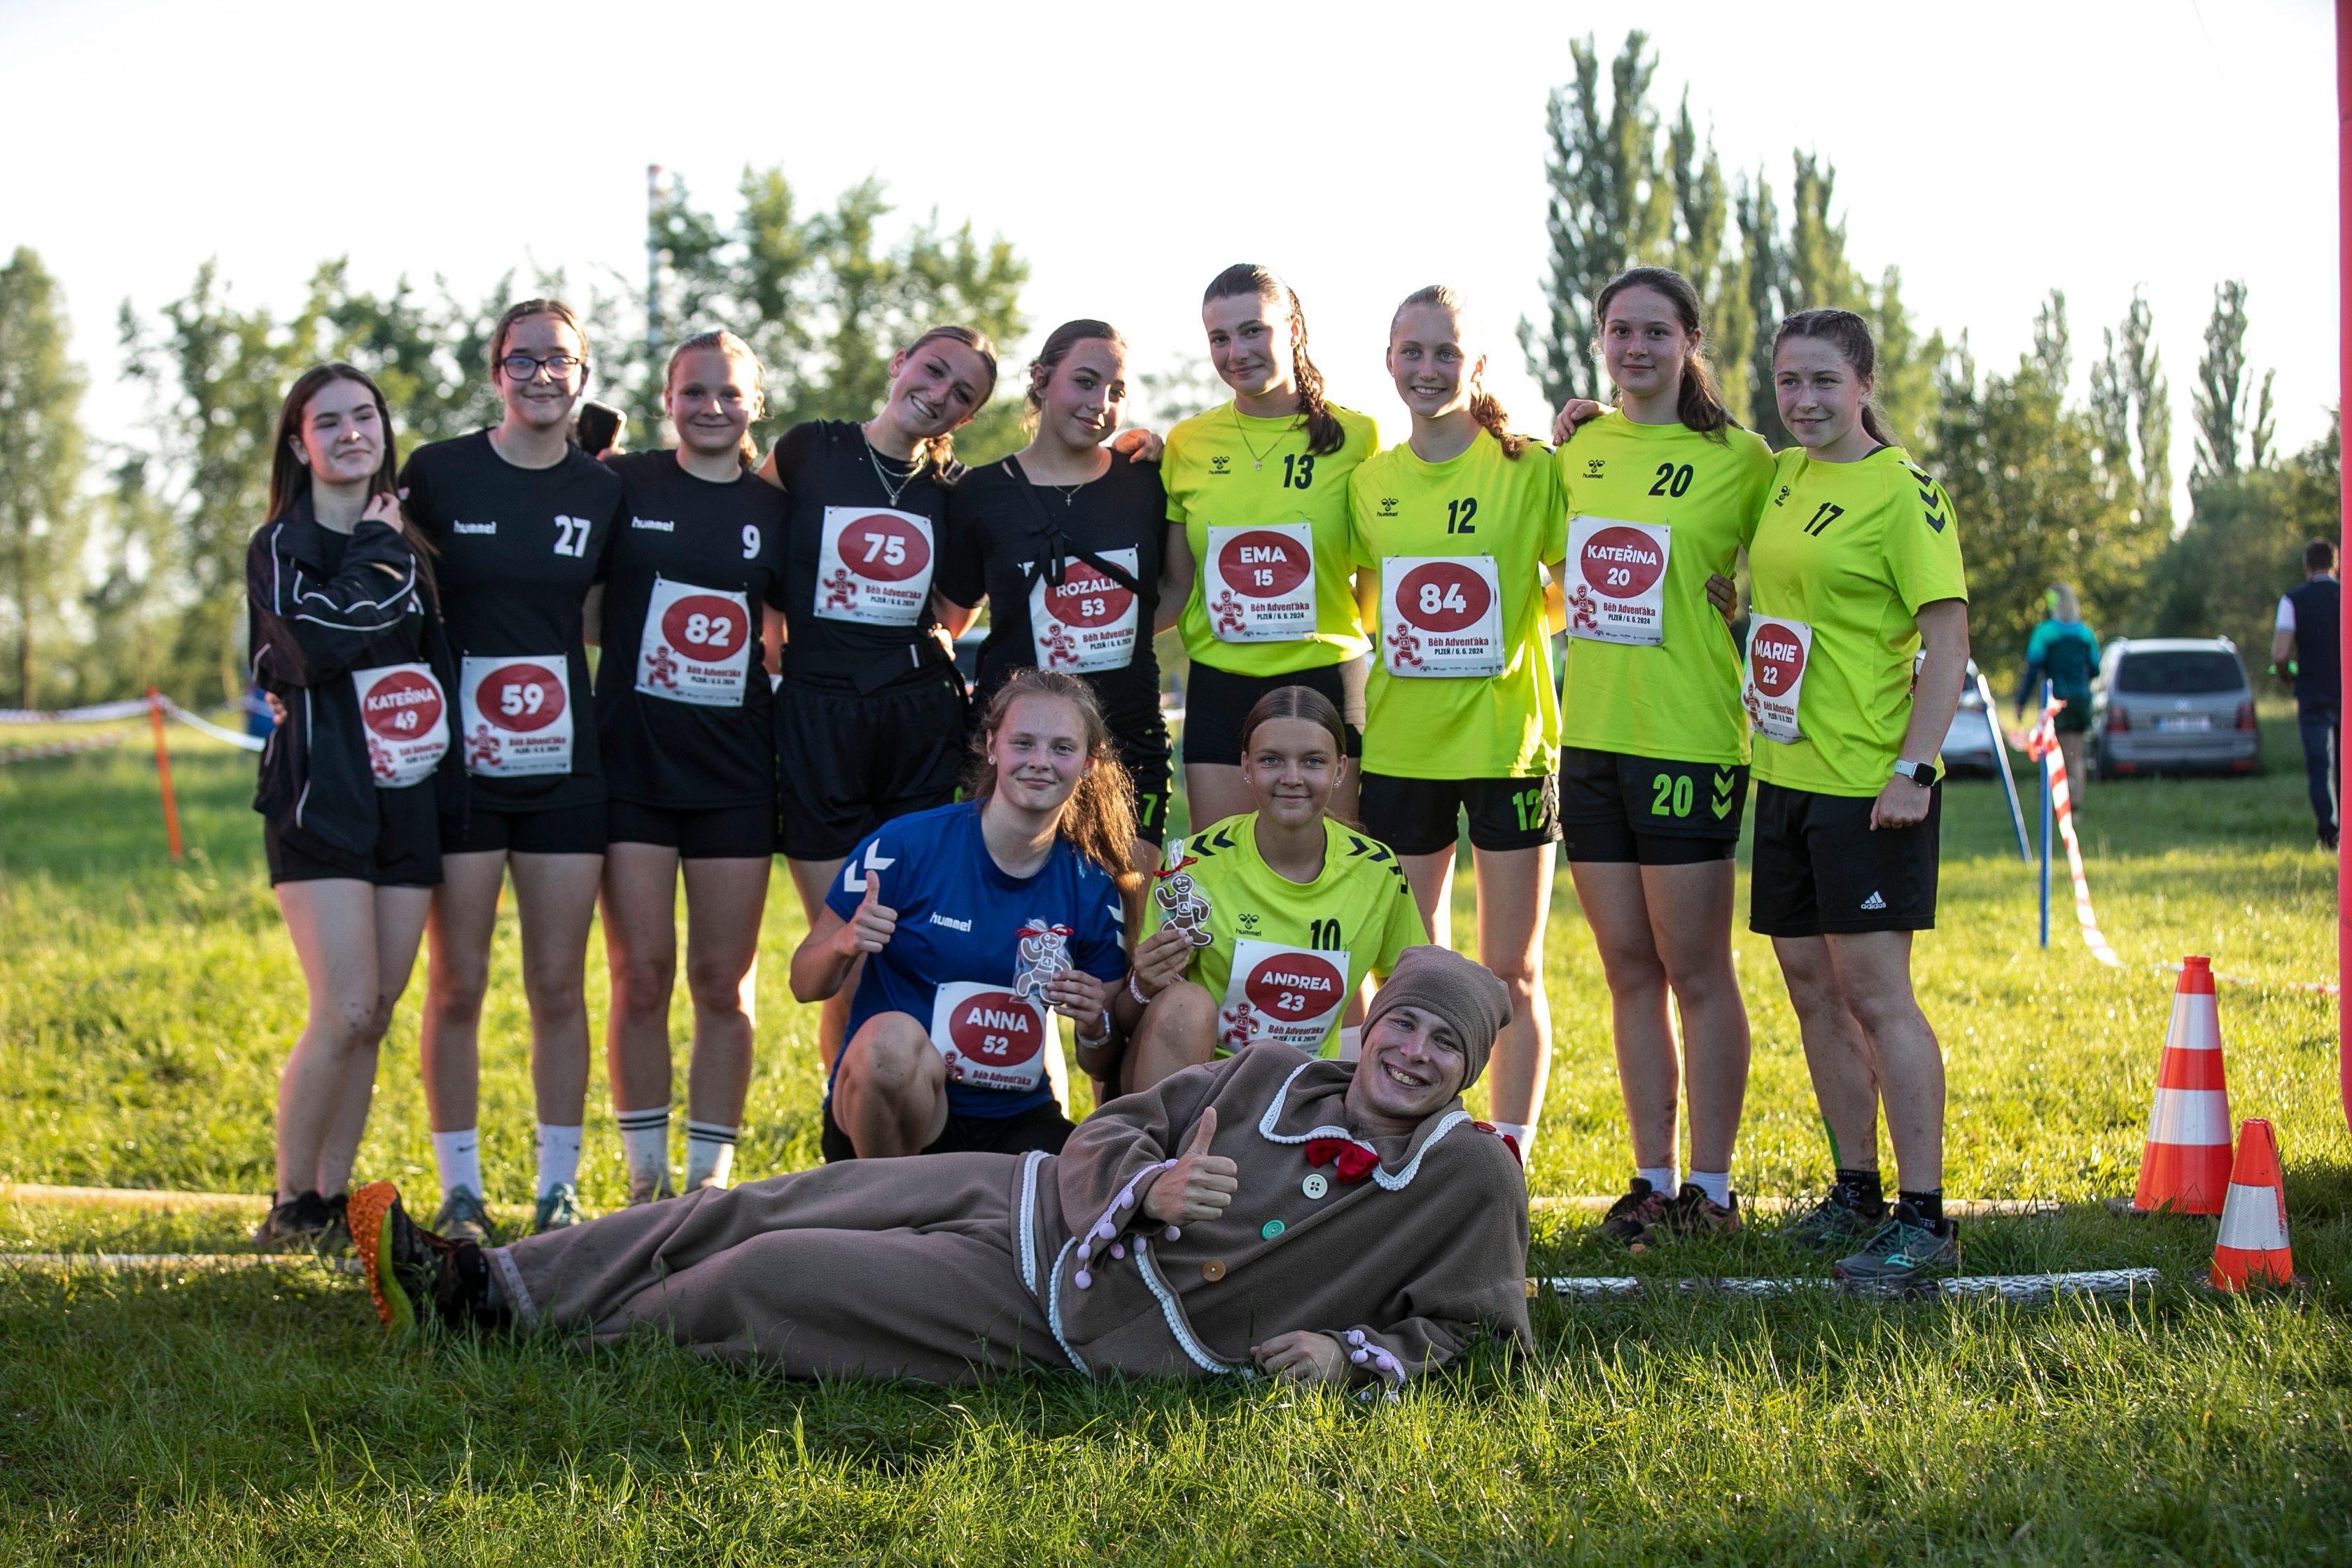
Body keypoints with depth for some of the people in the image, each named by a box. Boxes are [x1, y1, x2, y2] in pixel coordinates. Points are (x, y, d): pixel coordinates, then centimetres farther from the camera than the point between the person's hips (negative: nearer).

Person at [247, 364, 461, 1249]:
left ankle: (334, 1196, 12)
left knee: (374, 1017, 4)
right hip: (321, 802, -5)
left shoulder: (411, 548, 15)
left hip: (410, 804, 5)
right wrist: (374, 553, -10)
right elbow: (319, 645, -20)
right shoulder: (283, 545, -2)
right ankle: (292, 1204, -4)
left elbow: (442, 663, 24)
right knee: (346, 1012, -15)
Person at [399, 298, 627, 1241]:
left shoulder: (602, 493, 6)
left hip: (565, 766, 2)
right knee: (456, 985, 1)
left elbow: (593, 620, 13)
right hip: (457, 763, -2)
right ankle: (459, 1188, 11)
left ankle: (558, 1186, 14)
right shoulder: (437, 475, -1)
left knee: (557, 986, 5)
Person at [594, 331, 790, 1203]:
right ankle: (646, 1179, 7)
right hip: (632, 763, -2)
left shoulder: (774, 512, 8)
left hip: (734, 771, 2)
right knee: (641, 974, -2)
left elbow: (796, 638, 17)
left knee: (722, 981, 4)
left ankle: (712, 1176, 11)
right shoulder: (623, 487, 2)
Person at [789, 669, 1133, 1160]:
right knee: (893, 1034, -36)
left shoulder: (1092, 890, 4)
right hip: (882, 1114, -2)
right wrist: (845, 945, -23)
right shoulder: (905, 845, -7)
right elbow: (805, 985, -1)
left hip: (1017, 1122, 2)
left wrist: (1095, 1026, -11)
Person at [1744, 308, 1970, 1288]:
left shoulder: (1902, 491, -11)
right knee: (1812, 986, 12)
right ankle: (1856, 1192, 23)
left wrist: (1913, 769, -21)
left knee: (1875, 993, -9)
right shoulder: (1782, 478, 11)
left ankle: (1923, 1219, -7)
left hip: (1867, 783, -8)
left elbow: (1948, 640, -14)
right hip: (1787, 773, 8)